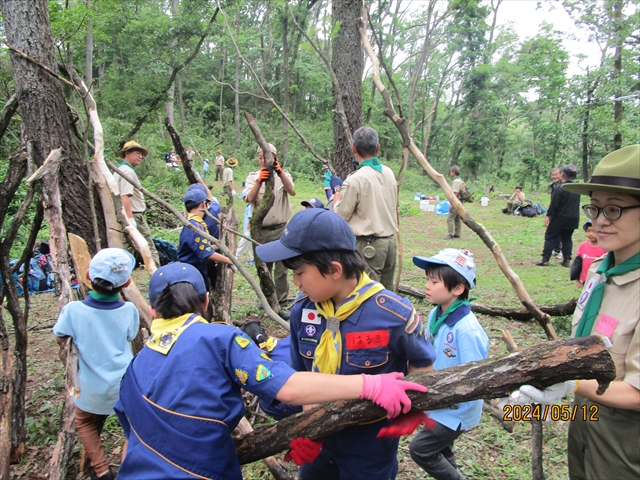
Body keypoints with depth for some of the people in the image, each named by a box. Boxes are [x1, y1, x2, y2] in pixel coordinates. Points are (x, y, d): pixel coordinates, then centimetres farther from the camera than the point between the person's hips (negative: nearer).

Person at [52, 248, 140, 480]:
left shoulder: (73, 311, -19)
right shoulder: (129, 310, -16)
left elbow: (60, 339, -1)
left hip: (93, 390, 0)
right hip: (127, 386, 1)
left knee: (85, 422, 27)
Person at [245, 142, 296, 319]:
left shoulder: (283, 175, 4)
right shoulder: (253, 177, 3)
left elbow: (292, 191, -18)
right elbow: (250, 199, -15)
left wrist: (280, 172, -34)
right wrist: (259, 181, -34)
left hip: (281, 229, -1)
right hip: (261, 230, 1)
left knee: (281, 270, -2)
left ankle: (282, 306, 3)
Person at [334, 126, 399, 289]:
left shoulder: (355, 180, -15)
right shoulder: (389, 173, 6)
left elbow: (341, 215, -7)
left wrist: (336, 197, 10)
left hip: (368, 245, -7)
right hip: (391, 240, 7)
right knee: (386, 292, 16)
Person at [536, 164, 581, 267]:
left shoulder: (561, 189, -16)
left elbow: (554, 205, -16)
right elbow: (576, 205, 14)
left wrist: (548, 216, -9)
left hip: (560, 218, -6)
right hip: (573, 219, 6)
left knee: (550, 238, 1)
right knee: (567, 239, 14)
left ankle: (545, 259, -1)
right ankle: (567, 260, 12)